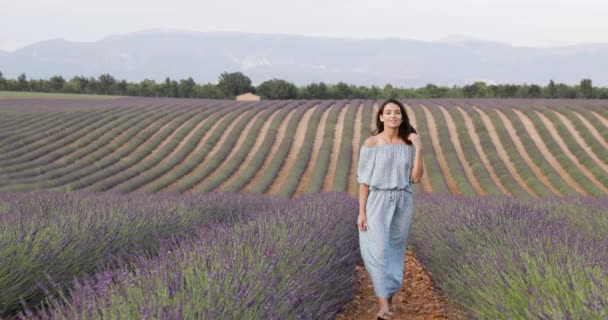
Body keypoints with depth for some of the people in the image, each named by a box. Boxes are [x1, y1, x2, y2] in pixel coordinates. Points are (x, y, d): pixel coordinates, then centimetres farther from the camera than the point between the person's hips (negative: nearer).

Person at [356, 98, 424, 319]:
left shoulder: (408, 144, 3)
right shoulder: (371, 143, -5)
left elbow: (416, 178, -2)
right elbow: (364, 179, -4)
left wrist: (419, 149, -11)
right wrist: (361, 211, -8)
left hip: (402, 203, 3)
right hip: (378, 202, -3)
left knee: (395, 250, 9)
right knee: (379, 251, -14)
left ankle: (388, 297, 23)